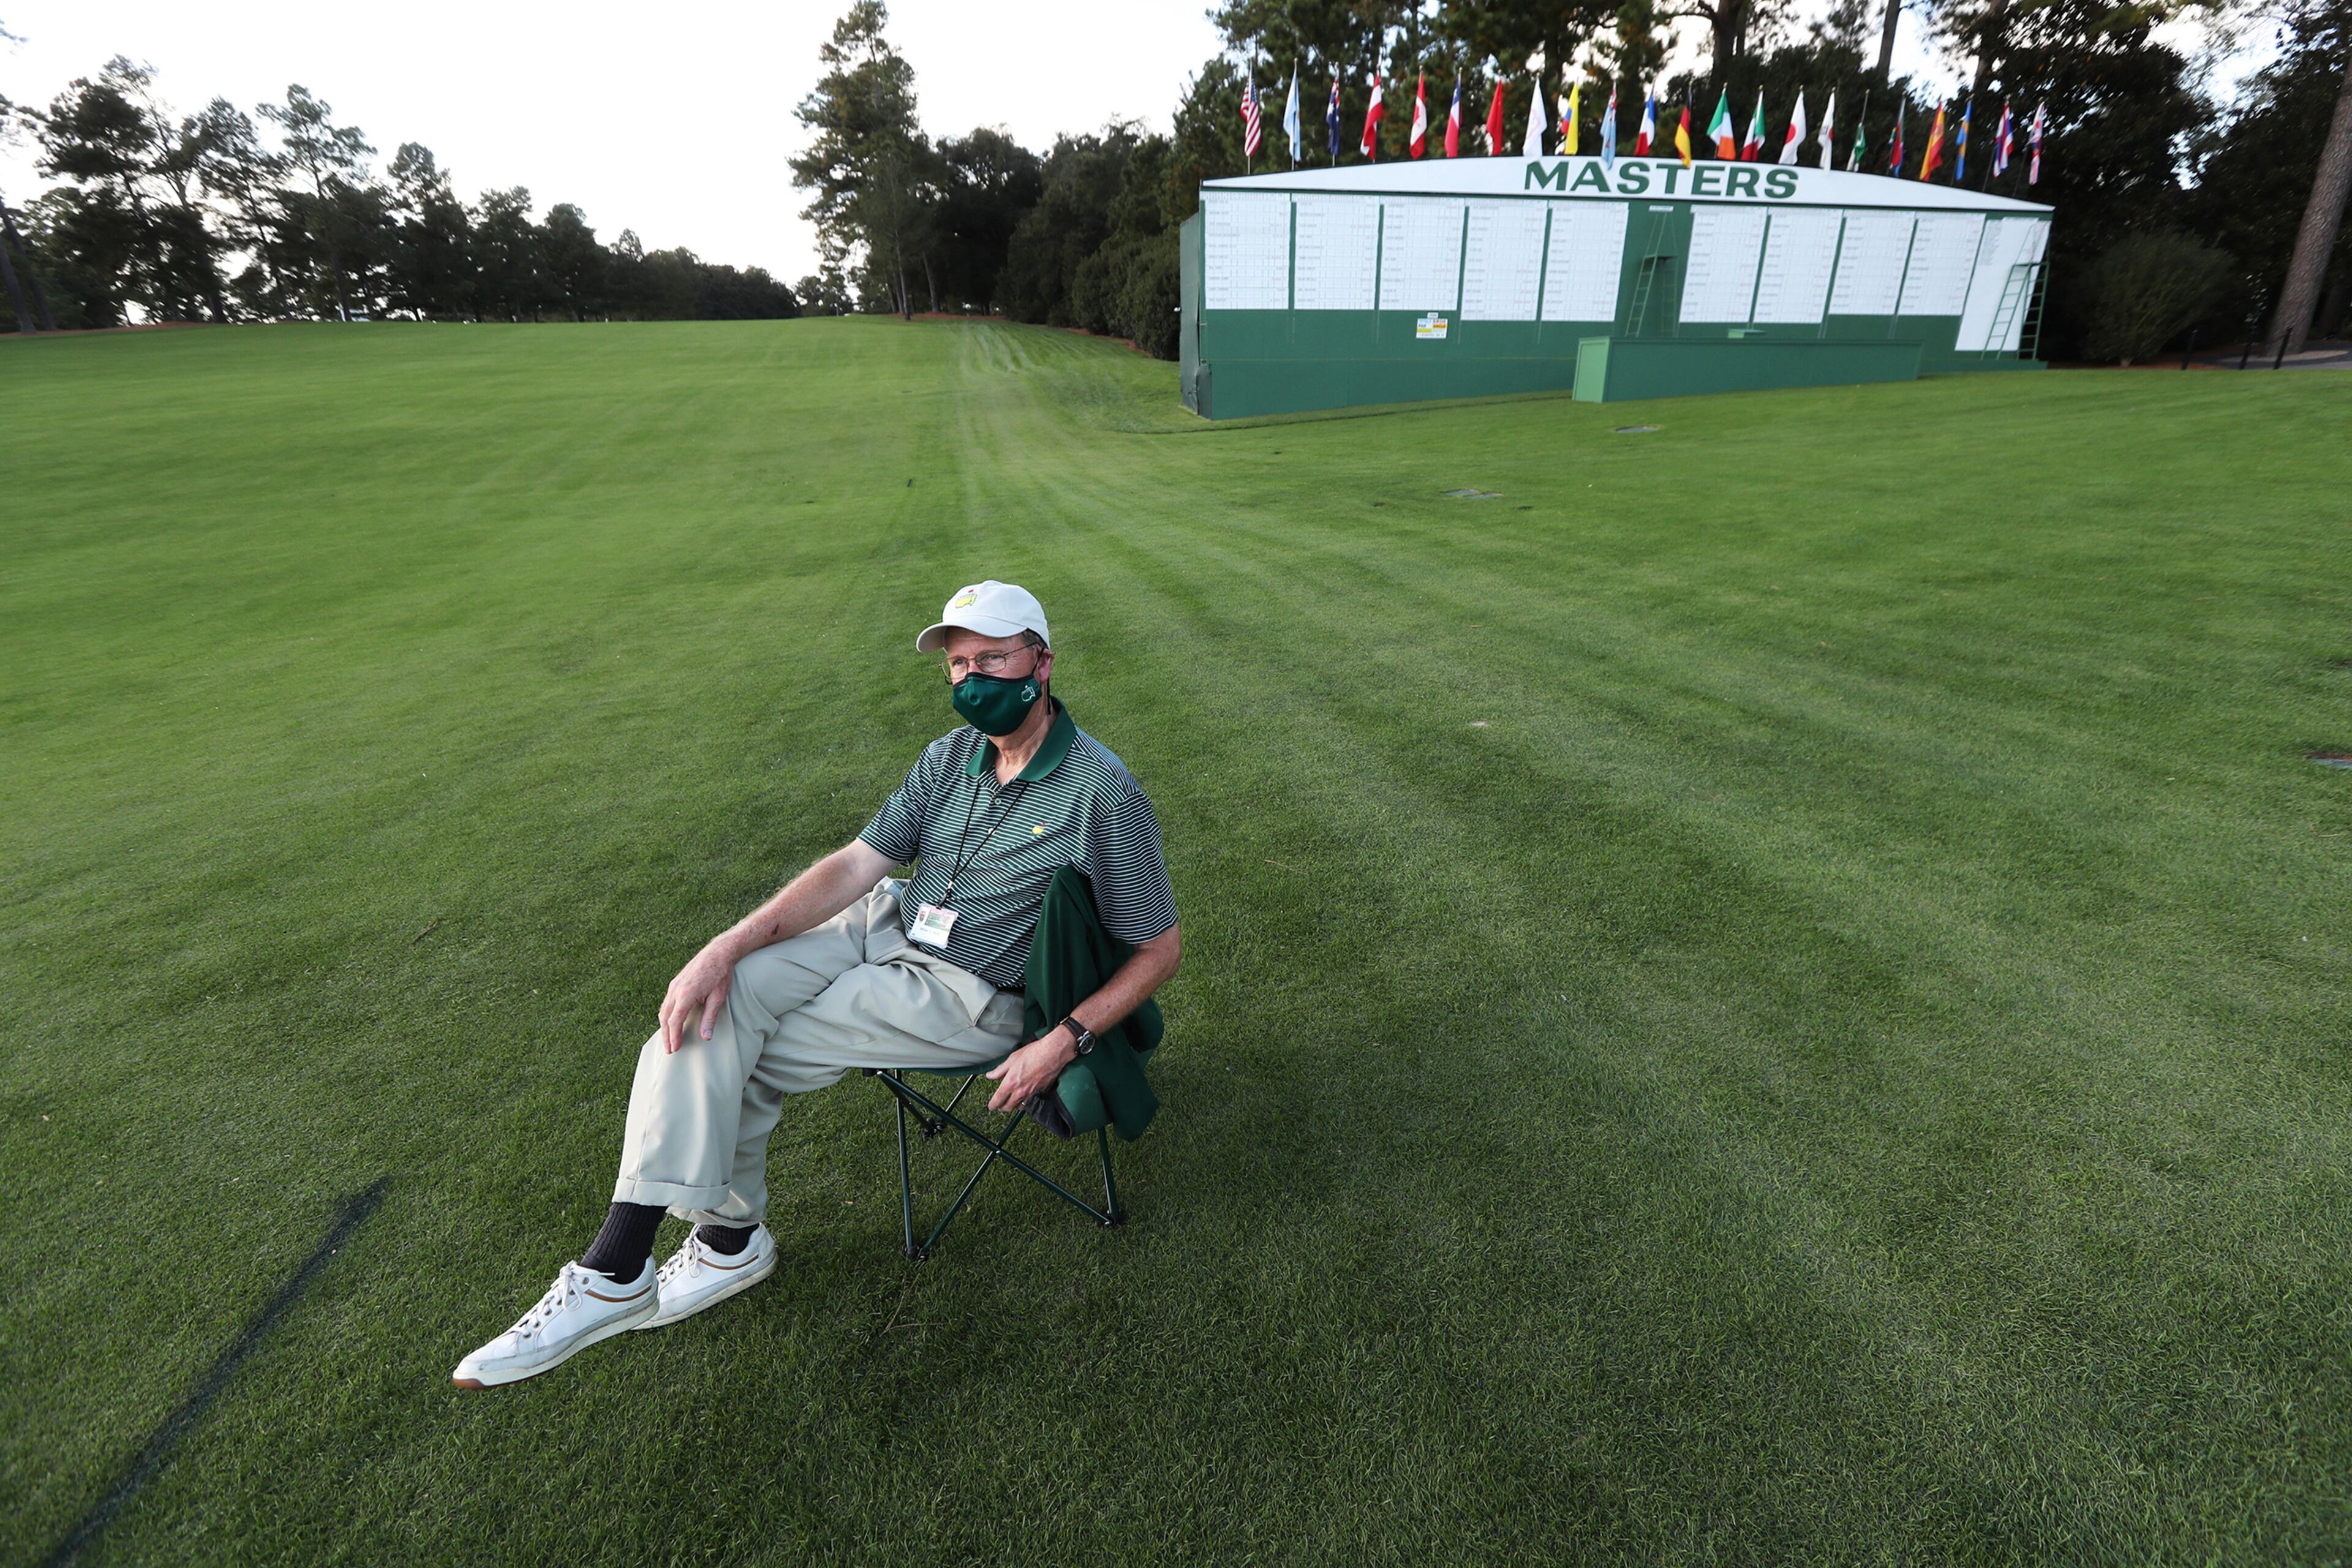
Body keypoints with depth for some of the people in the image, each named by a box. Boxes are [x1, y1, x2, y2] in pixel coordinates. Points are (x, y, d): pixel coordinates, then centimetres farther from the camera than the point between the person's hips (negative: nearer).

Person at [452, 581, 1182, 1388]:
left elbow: (1160, 947, -12)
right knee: (709, 1006, -12)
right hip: (888, 929, 7)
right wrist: (727, 947, -13)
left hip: (966, 995, -7)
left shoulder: (1104, 793, -17)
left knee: (738, 1062, -12)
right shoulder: (952, 756, 3)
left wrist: (1063, 1042, -20)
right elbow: (856, 864, -1)